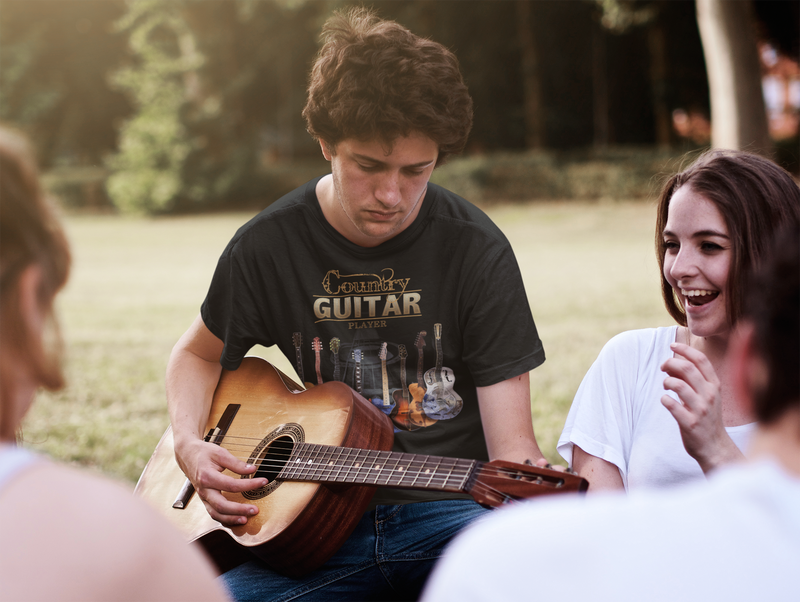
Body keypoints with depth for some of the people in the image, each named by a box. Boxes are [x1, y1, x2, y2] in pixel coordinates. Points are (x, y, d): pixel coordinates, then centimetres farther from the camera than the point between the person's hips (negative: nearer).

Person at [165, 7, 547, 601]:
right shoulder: (269, 245, 0)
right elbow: (198, 354, 20)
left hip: (449, 505, -1)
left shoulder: (476, 250, -6)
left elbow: (512, 446, -8)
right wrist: (191, 445, 0)